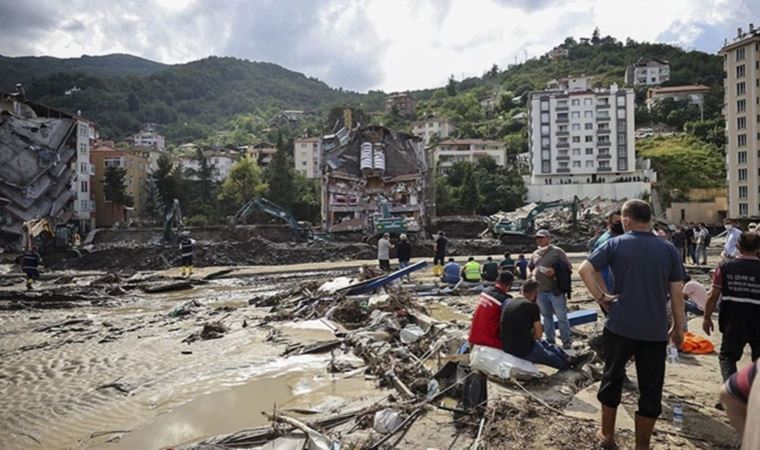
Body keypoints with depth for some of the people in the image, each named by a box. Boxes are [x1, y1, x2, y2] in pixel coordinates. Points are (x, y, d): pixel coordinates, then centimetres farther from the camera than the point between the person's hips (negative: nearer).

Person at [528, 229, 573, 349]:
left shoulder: (557, 251, -4)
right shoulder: (535, 254, 12)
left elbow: (568, 266, -5)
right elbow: (530, 267, 25)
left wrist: (556, 272, -18)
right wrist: (531, 274, 3)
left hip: (555, 290, -5)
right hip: (540, 291, 6)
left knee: (561, 317, 0)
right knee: (546, 316, 14)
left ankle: (567, 342, 12)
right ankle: (550, 340, 24)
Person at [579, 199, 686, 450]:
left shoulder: (616, 244, -4)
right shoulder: (668, 249, 1)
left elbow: (585, 270, -13)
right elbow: (677, 293, 2)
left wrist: (601, 297, -5)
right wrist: (679, 328, 10)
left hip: (620, 327, -1)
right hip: (655, 331, 1)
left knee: (612, 378, 16)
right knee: (650, 389, 12)